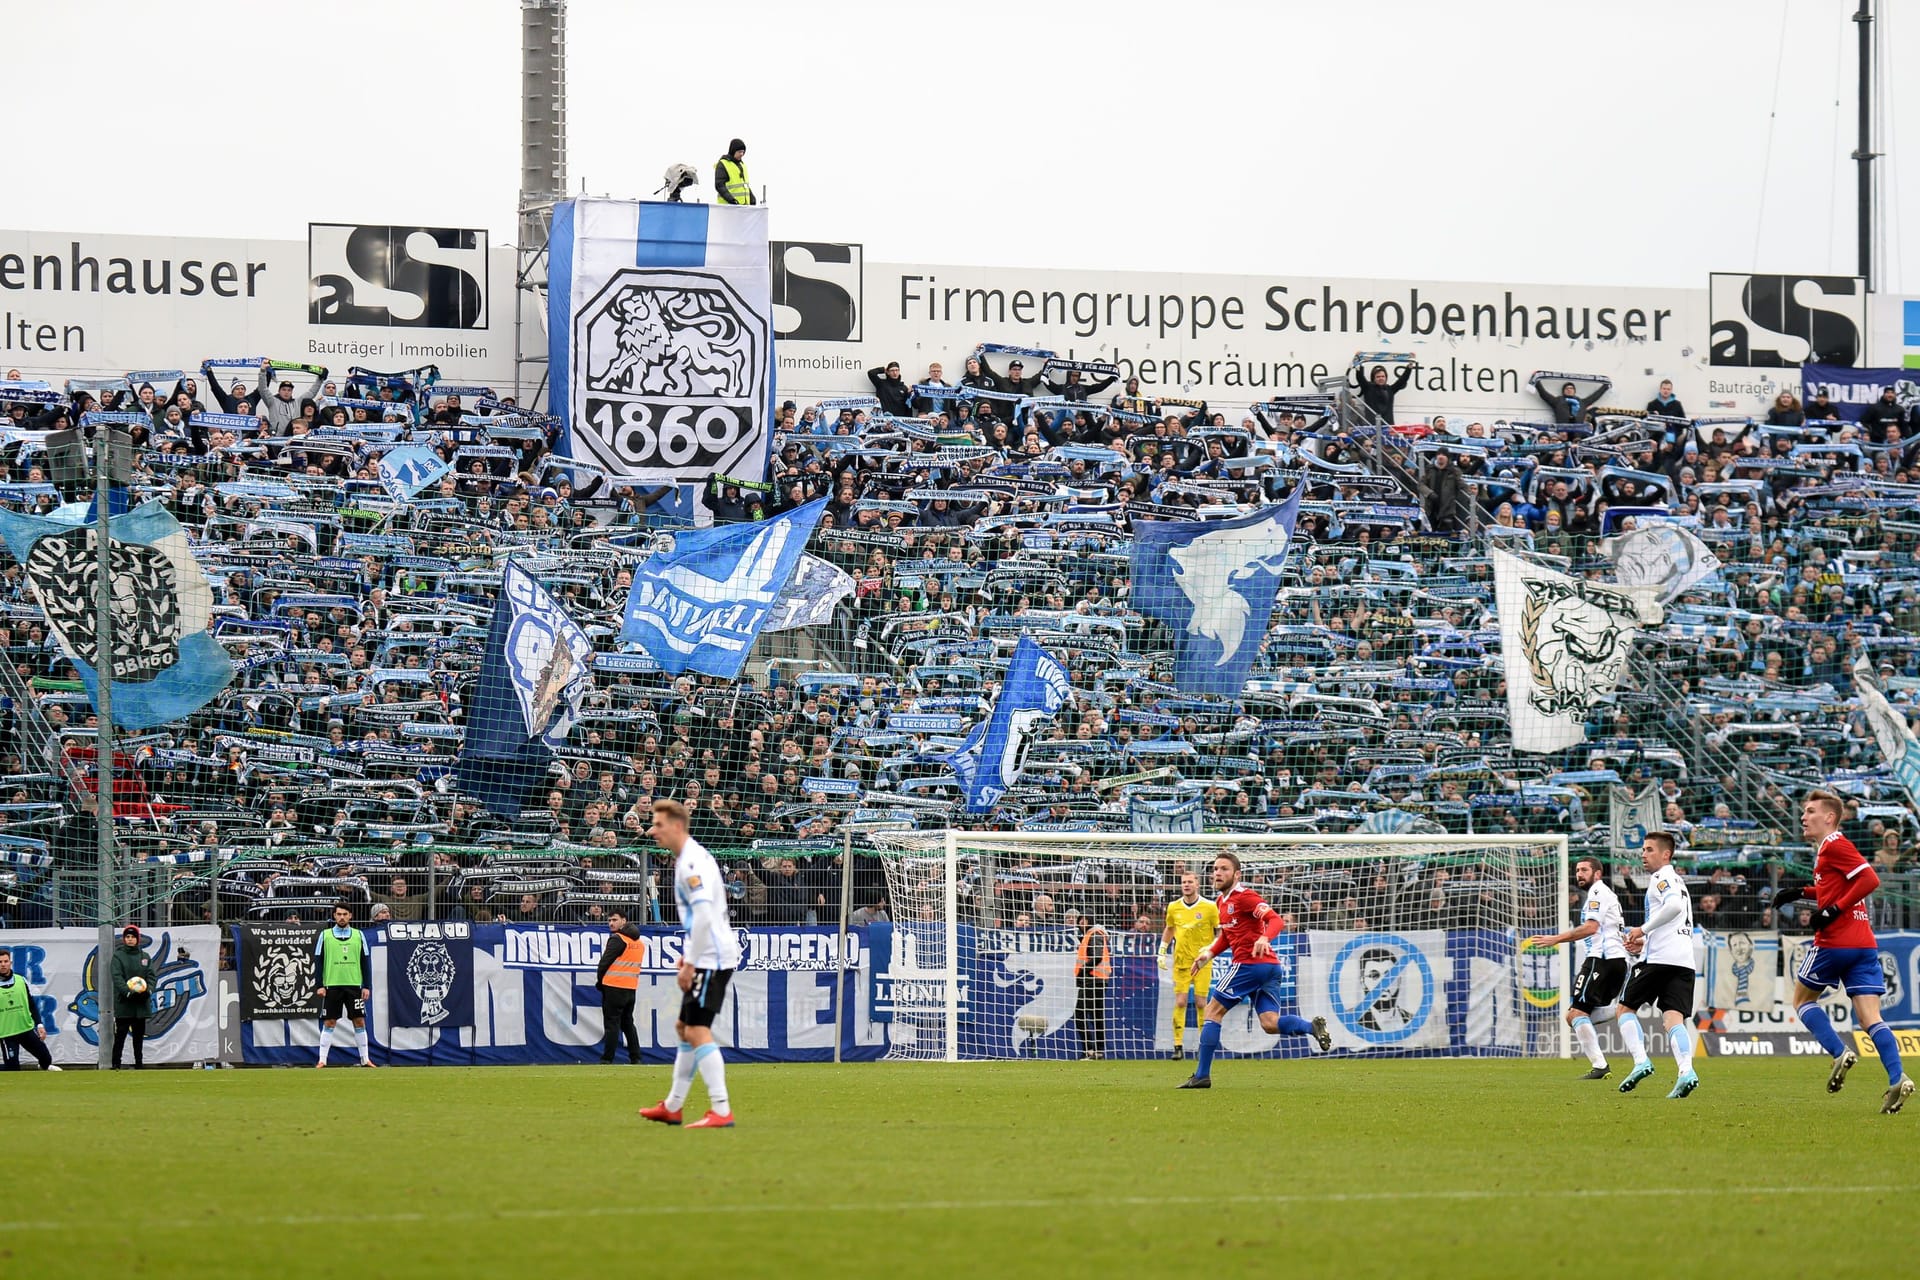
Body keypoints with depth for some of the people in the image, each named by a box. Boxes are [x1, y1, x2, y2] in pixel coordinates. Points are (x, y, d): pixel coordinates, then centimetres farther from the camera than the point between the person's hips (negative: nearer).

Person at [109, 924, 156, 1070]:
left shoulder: (144, 957, 13)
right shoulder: (118, 957, 1)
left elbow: (150, 976, 8)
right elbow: (117, 977, -10)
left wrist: (148, 990, -12)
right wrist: (128, 992, -24)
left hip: (142, 1003, 4)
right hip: (123, 1003, -4)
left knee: (139, 1036, 9)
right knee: (120, 1035, -6)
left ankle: (139, 1063, 14)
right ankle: (116, 1065, -4)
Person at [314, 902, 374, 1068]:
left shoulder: (359, 935, 7)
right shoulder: (324, 936, 4)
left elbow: (366, 962, 8)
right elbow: (318, 961, 3)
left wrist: (367, 986, 2)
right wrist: (320, 985, -4)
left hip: (354, 985, 1)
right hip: (331, 985, -1)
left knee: (359, 1022, 1)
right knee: (329, 1023, -1)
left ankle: (365, 1059, 7)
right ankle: (322, 1060, 2)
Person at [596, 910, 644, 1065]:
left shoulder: (618, 939, -11)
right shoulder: (638, 941, 15)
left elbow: (605, 963, -11)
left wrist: (600, 982, 4)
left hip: (614, 987, -8)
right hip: (632, 988, 8)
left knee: (612, 1023, -5)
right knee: (628, 1023, 14)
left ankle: (607, 1059, -6)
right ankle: (636, 1058, 11)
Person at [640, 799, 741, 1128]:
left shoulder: (692, 862, -16)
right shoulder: (689, 858, 16)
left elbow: (704, 915, -24)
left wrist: (691, 963, -21)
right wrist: (689, 954, 22)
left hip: (711, 960, -11)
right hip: (709, 959, 11)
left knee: (697, 1031, -15)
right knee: (685, 1027, 18)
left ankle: (721, 1111, -20)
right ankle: (672, 1107, 27)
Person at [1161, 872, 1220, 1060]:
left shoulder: (1209, 907, -4)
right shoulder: (1173, 907, 4)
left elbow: (1220, 931, 4)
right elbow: (1169, 929, 20)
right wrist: (1162, 951, 14)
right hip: (1181, 961, 2)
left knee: (1201, 1003, -3)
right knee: (1180, 1003, -5)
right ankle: (1178, 1046, -3)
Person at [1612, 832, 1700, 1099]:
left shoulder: (1662, 877, -1)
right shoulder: (1677, 880, 28)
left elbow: (1674, 906, -21)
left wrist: (1643, 930, -13)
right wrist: (1645, 943, 25)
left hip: (1660, 957, -8)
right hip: (1685, 961, 8)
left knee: (1624, 1008, 5)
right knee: (1673, 1018, -5)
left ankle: (1641, 1060, -12)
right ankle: (1686, 1071, -27)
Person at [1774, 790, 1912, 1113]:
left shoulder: (1834, 845, -8)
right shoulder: (1829, 847, 20)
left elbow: (1870, 879, -18)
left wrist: (1834, 910, -18)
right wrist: (1800, 893, 27)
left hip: (1835, 941, -8)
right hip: (1865, 945, 8)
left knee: (1802, 999, 12)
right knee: (1870, 1018, -1)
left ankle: (1839, 1053, -5)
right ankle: (1898, 1079, -17)